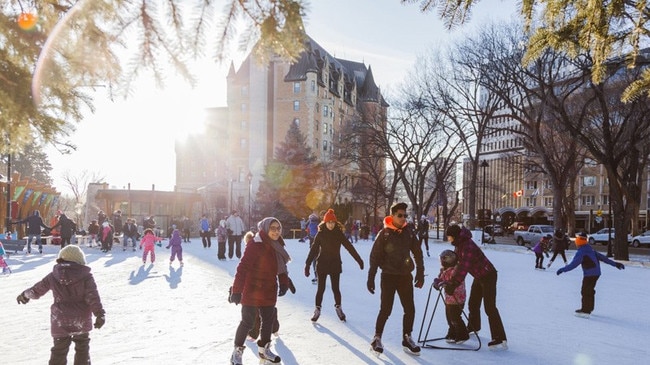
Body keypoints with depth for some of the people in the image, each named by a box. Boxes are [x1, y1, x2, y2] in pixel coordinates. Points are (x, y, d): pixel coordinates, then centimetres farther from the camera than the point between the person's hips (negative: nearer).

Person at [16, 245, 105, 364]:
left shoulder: (53, 276, 0)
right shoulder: (85, 275, -9)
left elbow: (36, 290, 12)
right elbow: (93, 297, -15)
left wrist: (24, 295, 33)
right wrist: (100, 314, -15)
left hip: (60, 321, 2)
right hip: (81, 320, -1)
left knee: (59, 350, 13)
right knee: (82, 347, 17)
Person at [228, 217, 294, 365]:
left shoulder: (276, 246, 4)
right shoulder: (255, 245, -21)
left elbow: (281, 267, 16)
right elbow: (243, 268, -24)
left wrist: (285, 283, 7)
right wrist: (236, 291, -25)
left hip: (269, 292, 8)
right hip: (252, 291, -8)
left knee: (269, 320, 17)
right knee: (248, 322, 0)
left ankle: (263, 349, 37)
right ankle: (237, 352, 20)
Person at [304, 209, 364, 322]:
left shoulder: (339, 234, -3)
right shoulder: (320, 234, -6)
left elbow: (349, 247, -3)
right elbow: (313, 250, -8)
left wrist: (359, 260, -5)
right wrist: (307, 265, -11)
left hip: (335, 264, 1)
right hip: (322, 264, -1)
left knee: (335, 288, 5)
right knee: (321, 288, 4)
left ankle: (338, 308, 26)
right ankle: (317, 310, 18)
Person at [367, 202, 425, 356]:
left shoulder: (409, 232, 2)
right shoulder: (384, 234, -8)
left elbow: (418, 254, 10)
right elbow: (374, 256, -7)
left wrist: (420, 274, 8)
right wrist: (371, 278, -9)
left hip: (405, 276, 4)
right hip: (389, 276, -4)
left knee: (410, 309, 5)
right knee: (385, 310, -3)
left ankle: (407, 339, 23)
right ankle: (377, 338, 16)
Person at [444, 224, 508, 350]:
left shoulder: (468, 246, -30)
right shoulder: (459, 245, 0)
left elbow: (464, 268, -37)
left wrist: (453, 284, -39)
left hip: (488, 276, -10)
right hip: (479, 276, 10)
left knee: (490, 308, -13)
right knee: (473, 304, 20)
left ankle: (500, 340, -11)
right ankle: (473, 327, 41)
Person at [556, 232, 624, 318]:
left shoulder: (581, 252, -13)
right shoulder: (590, 250, 13)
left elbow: (573, 264, -22)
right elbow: (602, 257, 17)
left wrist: (562, 269, -21)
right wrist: (615, 263, 23)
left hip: (589, 274, -9)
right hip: (596, 273, 9)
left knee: (585, 291, -5)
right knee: (590, 290, 20)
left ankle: (585, 311, -7)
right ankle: (589, 308, 32)